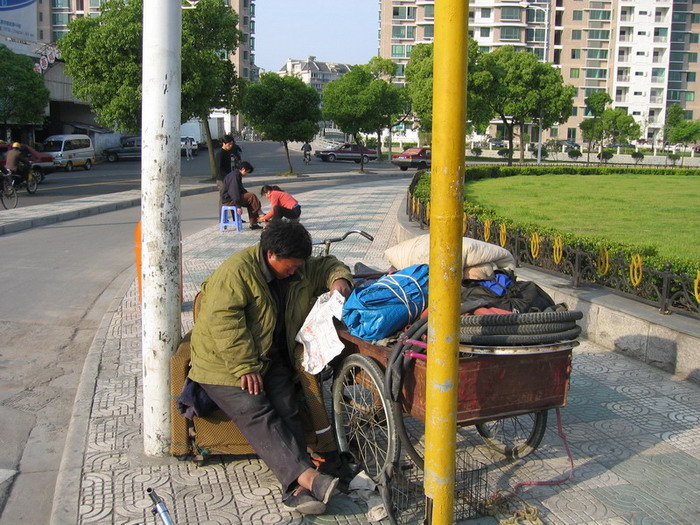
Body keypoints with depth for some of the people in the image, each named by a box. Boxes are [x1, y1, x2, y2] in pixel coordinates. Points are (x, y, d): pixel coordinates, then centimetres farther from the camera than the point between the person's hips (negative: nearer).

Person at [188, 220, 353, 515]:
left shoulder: (301, 269, 6)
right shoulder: (237, 270, -18)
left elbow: (327, 266, 23)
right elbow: (223, 321, -24)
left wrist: (338, 279, -3)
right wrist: (246, 367, -26)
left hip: (272, 361, 6)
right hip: (225, 363, -6)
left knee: (287, 412, -18)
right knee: (256, 414, -27)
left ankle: (297, 490, -30)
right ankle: (306, 476, -42)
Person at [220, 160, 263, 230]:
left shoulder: (237, 175, 16)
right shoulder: (234, 176, -19)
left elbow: (240, 189, 26)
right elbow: (234, 192, -25)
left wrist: (247, 193, 9)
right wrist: (238, 206, -26)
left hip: (231, 197, 11)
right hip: (228, 200, -11)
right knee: (252, 197, -16)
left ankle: (253, 224, 0)